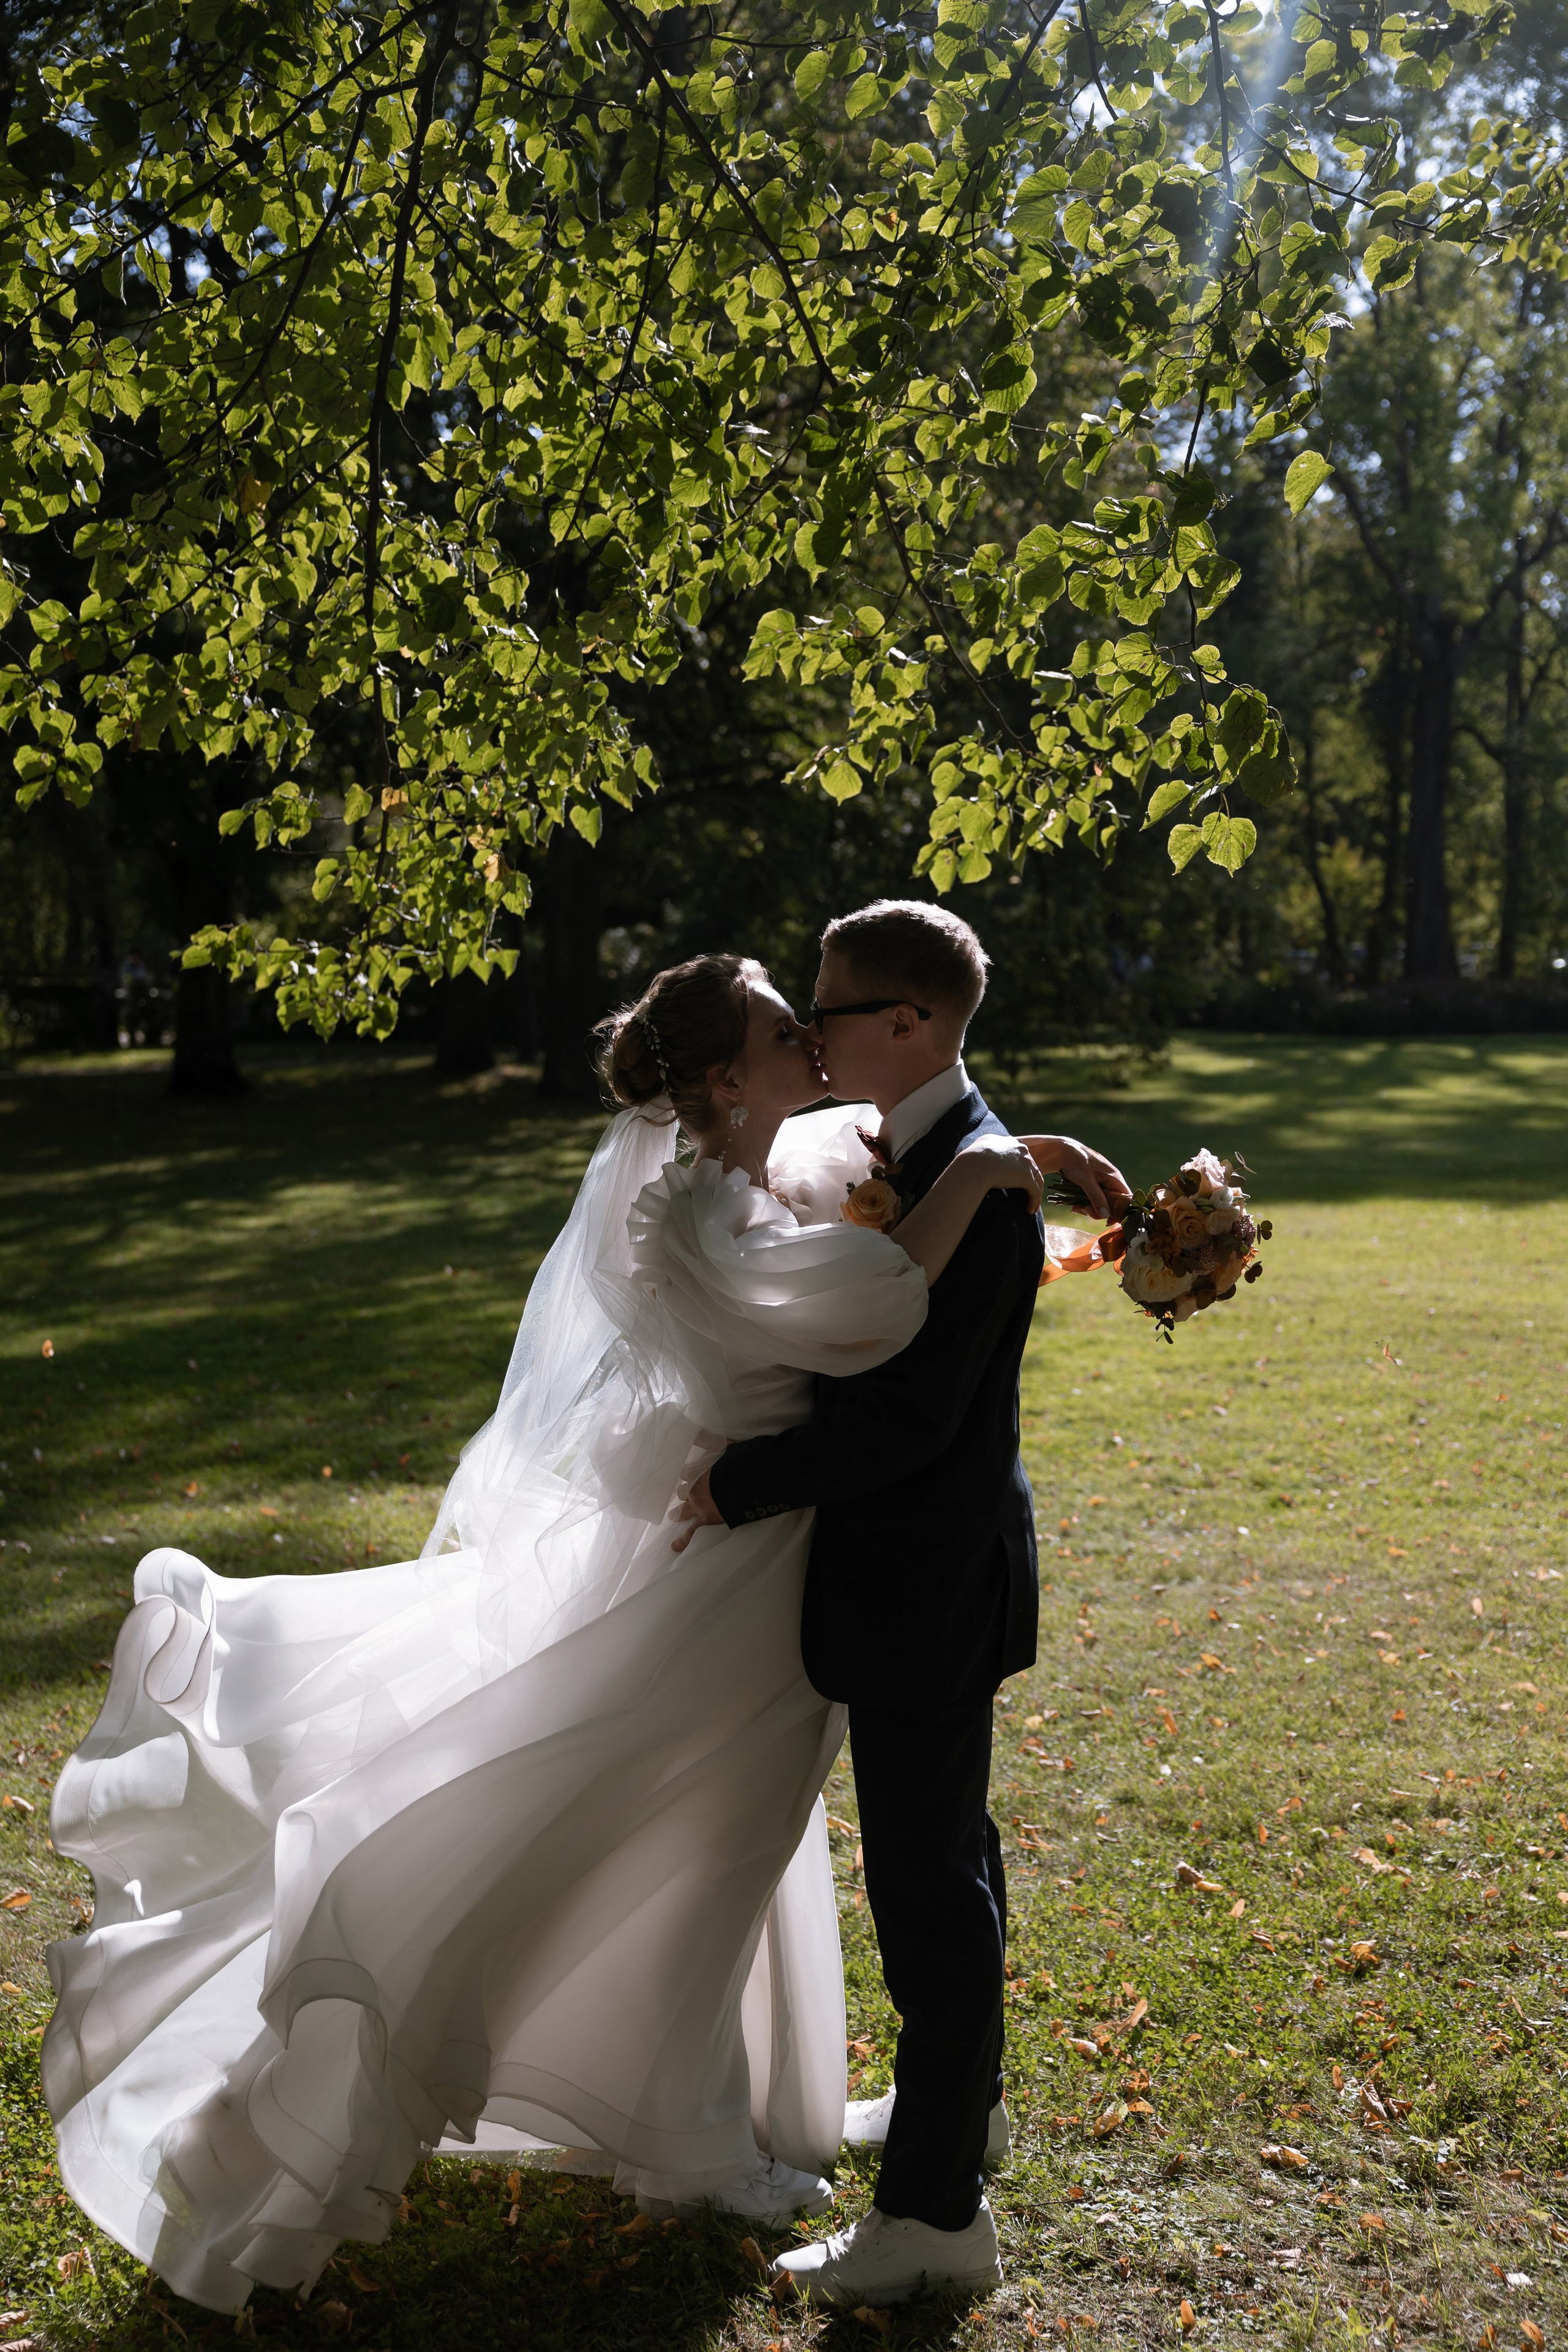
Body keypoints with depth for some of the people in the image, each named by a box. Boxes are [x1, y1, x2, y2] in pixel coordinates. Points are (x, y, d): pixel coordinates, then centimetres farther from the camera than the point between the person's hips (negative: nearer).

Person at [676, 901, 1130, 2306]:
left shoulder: (979, 1187, -23)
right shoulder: (911, 1154, 8)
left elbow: (906, 1416, -26)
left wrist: (741, 1486, -18)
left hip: (930, 1586, -10)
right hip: (923, 1571, 10)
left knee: (928, 1881, 0)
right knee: (946, 1853, 24)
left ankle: (936, 2213, 13)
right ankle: (962, 2100, 43)